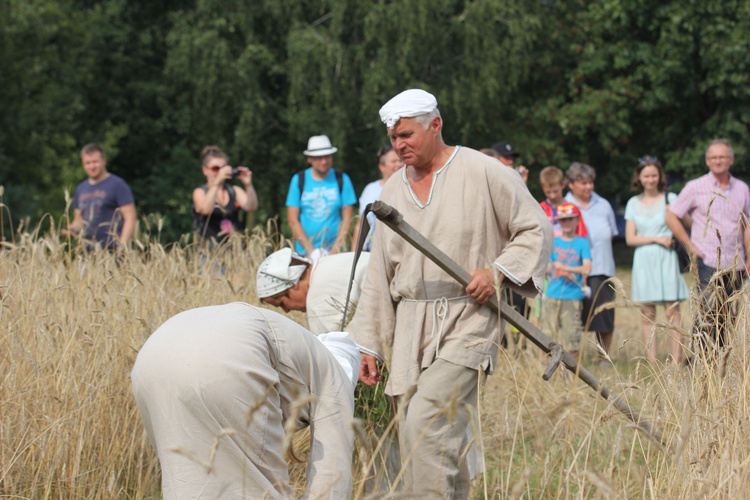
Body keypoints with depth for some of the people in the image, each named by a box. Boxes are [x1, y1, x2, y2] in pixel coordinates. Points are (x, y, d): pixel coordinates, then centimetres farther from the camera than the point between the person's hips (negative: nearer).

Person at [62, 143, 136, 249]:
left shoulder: (117, 185, -1)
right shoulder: (81, 189, 19)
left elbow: (130, 218, -6)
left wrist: (121, 247, -16)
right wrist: (72, 228, 4)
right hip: (87, 251, 5)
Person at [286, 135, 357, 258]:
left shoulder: (342, 180, 6)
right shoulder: (299, 180, 5)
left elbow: (347, 219, 3)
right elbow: (293, 220, 1)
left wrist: (334, 251, -8)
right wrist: (311, 251, -7)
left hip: (333, 251, 0)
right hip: (304, 251, 0)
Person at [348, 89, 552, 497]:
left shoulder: (484, 173, -3)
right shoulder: (394, 190, 14)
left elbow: (536, 230, 2)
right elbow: (379, 275, 17)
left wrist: (498, 272, -13)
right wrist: (369, 344, 14)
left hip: (466, 321, -6)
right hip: (410, 326, 6)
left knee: (426, 423, -22)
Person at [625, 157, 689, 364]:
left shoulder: (670, 199, 5)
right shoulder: (633, 203, 11)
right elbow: (630, 238, 4)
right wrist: (657, 239, -7)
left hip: (666, 260, -2)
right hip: (643, 261, 2)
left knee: (673, 311, -8)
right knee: (647, 314, 1)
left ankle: (676, 362, -9)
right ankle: (651, 363, 3)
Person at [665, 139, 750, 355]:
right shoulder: (695, 187, 0)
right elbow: (672, 217, 2)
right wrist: (691, 247, -3)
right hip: (708, 262, -4)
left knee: (726, 315, 6)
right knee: (709, 312, -13)